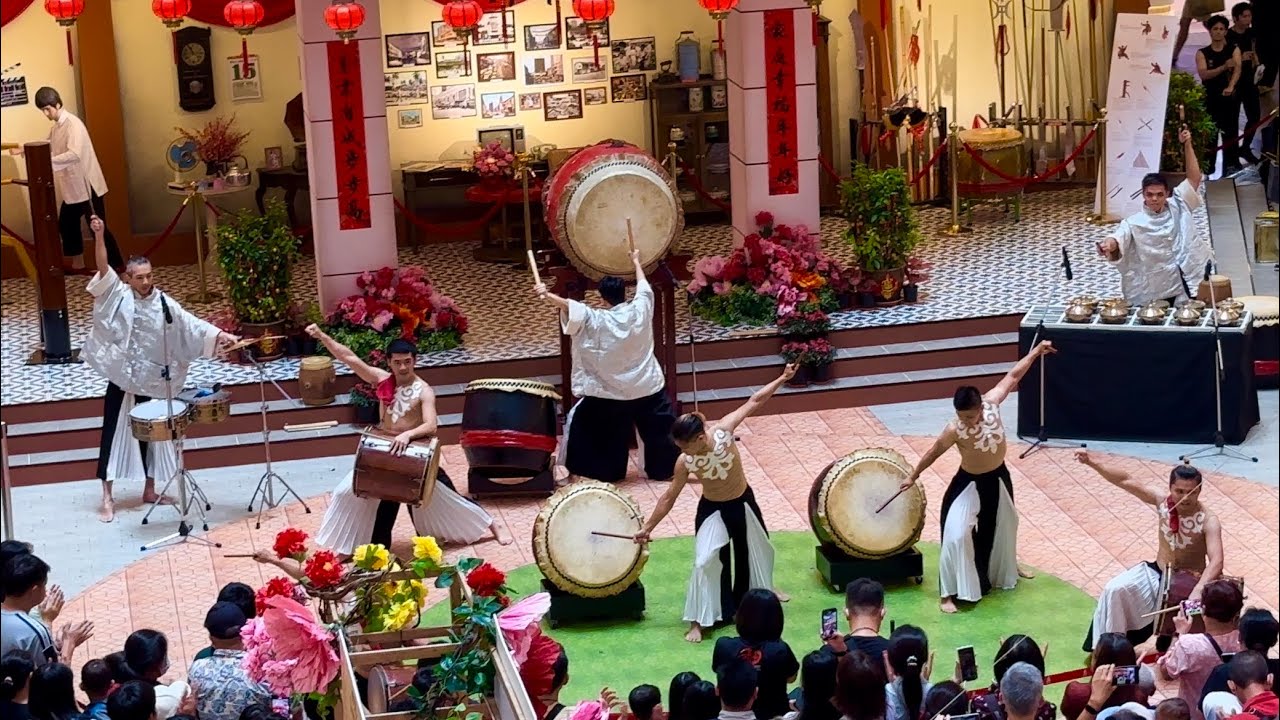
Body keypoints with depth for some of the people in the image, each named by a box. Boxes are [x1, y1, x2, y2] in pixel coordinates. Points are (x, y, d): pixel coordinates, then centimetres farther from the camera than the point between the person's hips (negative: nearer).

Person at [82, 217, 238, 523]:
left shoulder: (163, 303, -1)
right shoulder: (118, 295, -5)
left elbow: (190, 323, -7)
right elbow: (103, 268, -17)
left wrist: (219, 334, -21)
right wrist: (99, 236, -31)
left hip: (151, 382, 3)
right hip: (121, 380, -2)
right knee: (115, 435, 0)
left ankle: (149, 490, 26)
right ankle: (107, 497, 5)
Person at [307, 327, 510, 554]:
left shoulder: (424, 391, -17)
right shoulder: (382, 379, -7)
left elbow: (431, 426, -29)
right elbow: (349, 357, -11)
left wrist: (407, 434, -47)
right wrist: (322, 336, -19)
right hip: (385, 451, 4)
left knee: (445, 496, 4)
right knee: (349, 491, 1)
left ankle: (492, 525, 22)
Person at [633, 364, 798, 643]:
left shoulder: (723, 430, -27)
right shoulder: (685, 463, -27)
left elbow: (754, 402, -17)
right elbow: (669, 498, -15)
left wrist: (782, 378, -19)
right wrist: (647, 528, -13)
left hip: (744, 502, 3)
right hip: (712, 510, -3)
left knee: (755, 552, 24)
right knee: (707, 563, -12)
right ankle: (698, 622, 1)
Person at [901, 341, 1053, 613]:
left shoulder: (991, 402, -21)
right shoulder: (954, 430, -30)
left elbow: (1012, 376, -6)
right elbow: (934, 452, -14)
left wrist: (1035, 352, 0)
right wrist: (914, 476, -3)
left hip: (999, 478, 6)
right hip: (970, 483, -5)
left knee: (1004, 525, 26)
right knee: (957, 536, -13)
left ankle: (1005, 570, 54)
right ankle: (948, 593, -2)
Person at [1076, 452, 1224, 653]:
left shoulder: (1208, 521, -24)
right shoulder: (1163, 503, -11)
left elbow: (1216, 562, -35)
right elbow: (1126, 481, -10)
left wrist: (1198, 590, -53)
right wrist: (1091, 463, -19)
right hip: (1157, 573, 4)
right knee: (1115, 590, -14)